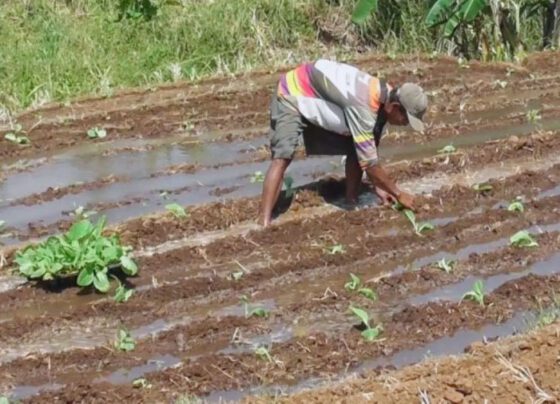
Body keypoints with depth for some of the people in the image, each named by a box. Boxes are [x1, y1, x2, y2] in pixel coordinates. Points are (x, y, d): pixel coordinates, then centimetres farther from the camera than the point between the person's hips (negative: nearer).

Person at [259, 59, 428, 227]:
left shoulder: (383, 99, -9)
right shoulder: (362, 106, -38)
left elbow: (370, 151, 5)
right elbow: (369, 161, -32)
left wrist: (378, 187, 3)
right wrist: (398, 194, -22)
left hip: (317, 103, 9)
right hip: (291, 96, -9)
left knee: (356, 150, 1)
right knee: (282, 158, -25)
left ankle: (352, 200, 14)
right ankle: (264, 224, -32)